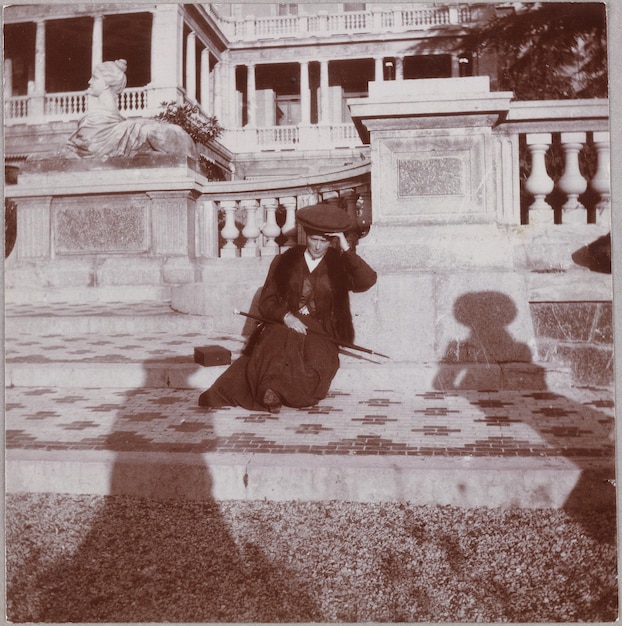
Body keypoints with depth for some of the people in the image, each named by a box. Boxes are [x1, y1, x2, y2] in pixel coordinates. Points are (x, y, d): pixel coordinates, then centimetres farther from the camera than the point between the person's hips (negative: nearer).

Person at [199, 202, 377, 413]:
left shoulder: (339, 265, 10)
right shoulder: (285, 262, 13)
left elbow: (367, 281, -10)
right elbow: (266, 303, 8)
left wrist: (346, 249, -12)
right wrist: (286, 316, -14)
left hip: (321, 333, 0)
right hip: (284, 325, 1)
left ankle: (272, 389, -34)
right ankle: (272, 391, -37)